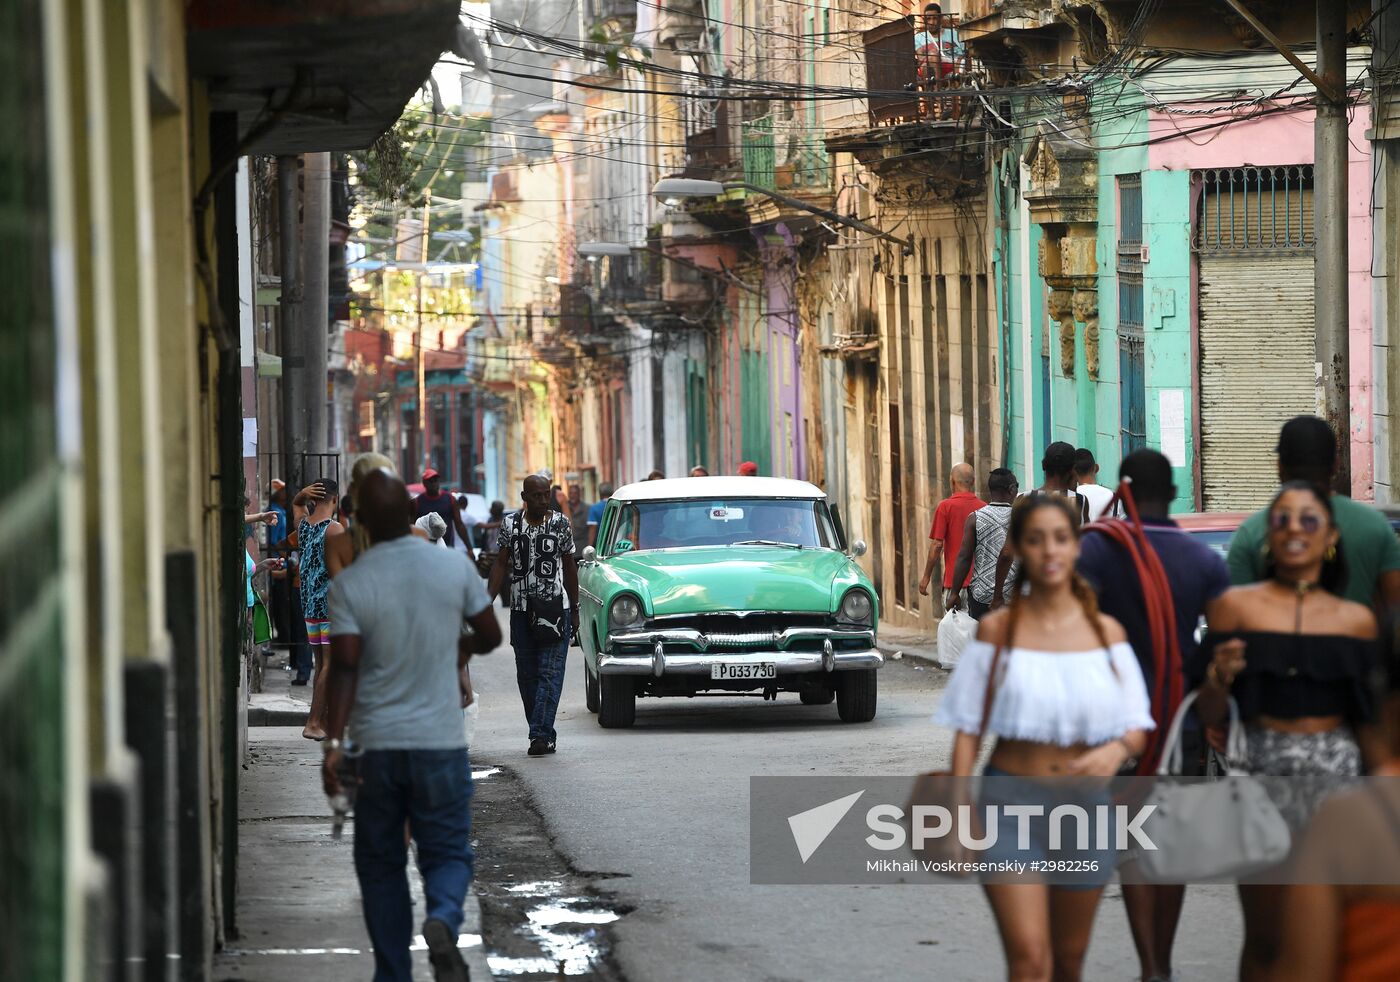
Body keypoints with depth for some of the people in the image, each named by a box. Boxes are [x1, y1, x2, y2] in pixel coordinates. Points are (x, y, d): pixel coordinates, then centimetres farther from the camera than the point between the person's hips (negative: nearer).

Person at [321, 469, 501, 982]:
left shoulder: (349, 585, -9)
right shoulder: (453, 565, -4)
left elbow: (345, 667, -16)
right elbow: (490, 636, 7)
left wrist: (334, 740, -19)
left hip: (375, 745, 0)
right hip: (439, 742, 0)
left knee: (380, 864, 13)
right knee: (447, 852, 10)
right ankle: (443, 920, -22)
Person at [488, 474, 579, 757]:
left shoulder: (561, 524, 2)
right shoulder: (510, 524, 4)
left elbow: (569, 567, 8)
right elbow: (502, 565, 5)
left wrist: (574, 609, 10)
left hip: (555, 608, -3)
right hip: (521, 609, 3)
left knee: (550, 672, -10)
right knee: (527, 674, 5)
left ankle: (540, 734, -15)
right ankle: (545, 734, 13)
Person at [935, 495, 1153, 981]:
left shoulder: (1106, 632, 3)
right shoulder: (997, 630, -1)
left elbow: (1138, 729, 2)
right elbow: (968, 729, 0)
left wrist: (1118, 749, -21)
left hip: (1083, 801, 3)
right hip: (1011, 799, -3)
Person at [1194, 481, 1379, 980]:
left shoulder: (1356, 620, 8)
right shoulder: (1238, 606, 2)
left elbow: (1366, 723, 14)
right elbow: (1209, 716, 2)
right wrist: (1219, 678, -18)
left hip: (1336, 772, 2)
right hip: (1264, 771, -2)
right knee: (1266, 939, 0)